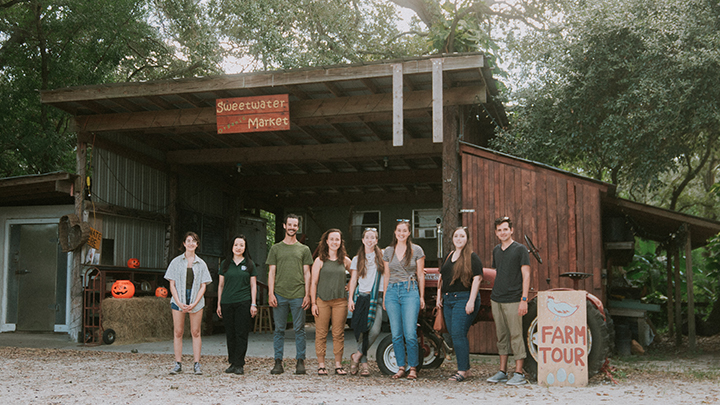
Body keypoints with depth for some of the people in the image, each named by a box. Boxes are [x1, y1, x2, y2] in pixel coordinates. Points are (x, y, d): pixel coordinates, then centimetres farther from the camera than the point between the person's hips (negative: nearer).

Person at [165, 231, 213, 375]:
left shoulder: (201, 264, 8)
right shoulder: (176, 262, 6)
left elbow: (203, 286, 4)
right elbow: (172, 284, 2)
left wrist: (194, 304, -9)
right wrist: (179, 303, -10)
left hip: (196, 301, 0)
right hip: (178, 300, 0)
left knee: (195, 332, 0)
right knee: (178, 332, -1)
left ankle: (196, 364, 3)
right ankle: (178, 364, 5)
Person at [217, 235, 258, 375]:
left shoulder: (249, 264, 7)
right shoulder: (225, 264, 11)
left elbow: (253, 286, 7)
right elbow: (221, 285, 13)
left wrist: (253, 304, -1)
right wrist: (219, 304, 9)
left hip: (243, 303, -2)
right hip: (227, 303, 2)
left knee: (241, 333, -5)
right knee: (230, 334, 4)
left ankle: (239, 364, -2)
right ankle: (232, 363, 12)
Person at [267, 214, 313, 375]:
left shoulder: (304, 249, 10)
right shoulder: (276, 248, 11)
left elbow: (306, 273, 8)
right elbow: (271, 272, 8)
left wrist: (307, 295, -1)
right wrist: (270, 293, -3)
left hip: (298, 295, 0)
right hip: (280, 295, 1)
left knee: (299, 330, 1)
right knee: (279, 330, 3)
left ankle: (300, 361, 7)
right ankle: (278, 362, 8)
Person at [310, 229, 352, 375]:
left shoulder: (345, 261, 9)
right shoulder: (320, 260, 2)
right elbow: (314, 283, 1)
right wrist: (313, 303, -4)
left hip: (340, 301, 2)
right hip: (322, 301, -2)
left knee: (339, 334, 3)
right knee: (321, 334, 0)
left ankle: (338, 365, 10)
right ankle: (321, 365, 7)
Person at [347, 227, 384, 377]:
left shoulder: (382, 256, 10)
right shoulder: (357, 259, 14)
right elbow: (353, 280, 12)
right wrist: (350, 298, 2)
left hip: (377, 297, -1)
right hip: (362, 297, 1)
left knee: (375, 330, -17)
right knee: (362, 330, -2)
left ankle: (357, 356, -1)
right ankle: (363, 363, 9)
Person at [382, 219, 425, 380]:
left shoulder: (416, 250, 3)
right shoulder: (388, 251, 11)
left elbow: (420, 275, 6)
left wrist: (421, 296, 3)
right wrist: (384, 297, 14)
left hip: (410, 291, -3)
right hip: (392, 291, 3)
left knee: (410, 334, -9)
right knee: (396, 335, 3)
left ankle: (413, 368, 3)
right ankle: (401, 367, 12)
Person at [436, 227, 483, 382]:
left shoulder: (472, 257, -5)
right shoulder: (449, 256, 17)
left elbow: (477, 279, -12)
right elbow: (441, 277, 23)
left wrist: (471, 301, -18)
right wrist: (439, 296, 16)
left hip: (464, 299, -7)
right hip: (448, 300, 7)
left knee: (458, 334, -13)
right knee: (453, 334, 8)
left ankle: (463, 370, -7)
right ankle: (464, 366, 18)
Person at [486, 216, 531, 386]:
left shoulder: (520, 249, -4)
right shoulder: (496, 251, 15)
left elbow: (526, 275, -8)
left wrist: (524, 299, -15)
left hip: (513, 300, -6)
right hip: (496, 300, 6)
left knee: (516, 336, -5)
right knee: (501, 336, 10)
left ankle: (519, 374, 0)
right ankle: (502, 372, 16)